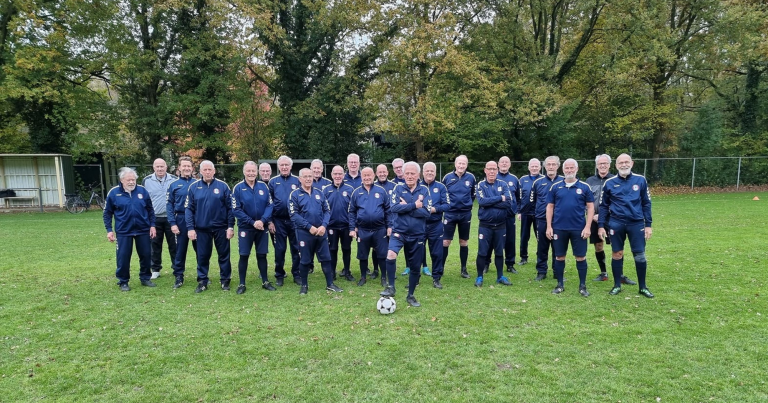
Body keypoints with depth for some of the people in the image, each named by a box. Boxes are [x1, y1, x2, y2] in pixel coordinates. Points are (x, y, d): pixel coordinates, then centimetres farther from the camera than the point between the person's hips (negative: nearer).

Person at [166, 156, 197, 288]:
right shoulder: (174, 185, 3)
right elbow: (169, 205, 2)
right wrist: (172, 223, -6)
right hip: (181, 220, 0)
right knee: (180, 250, 8)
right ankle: (179, 277, 19)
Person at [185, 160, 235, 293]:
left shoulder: (223, 186, -1)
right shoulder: (194, 187, 2)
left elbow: (230, 207, -1)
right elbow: (189, 209, 2)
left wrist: (230, 226, -6)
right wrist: (190, 228, -5)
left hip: (221, 227, -1)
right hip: (201, 228, 1)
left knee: (224, 255, 7)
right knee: (202, 256, 9)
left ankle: (225, 280, 20)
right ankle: (202, 282, 22)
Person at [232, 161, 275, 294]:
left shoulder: (263, 186, -1)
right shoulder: (238, 188, -7)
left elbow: (270, 205, -2)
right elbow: (236, 210, -10)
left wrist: (262, 220, -17)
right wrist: (252, 222, -15)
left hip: (262, 227, 2)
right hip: (245, 227, -2)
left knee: (262, 255, 10)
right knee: (244, 256, 3)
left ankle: (265, 282, 22)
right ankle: (242, 284, 16)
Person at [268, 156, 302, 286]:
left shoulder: (297, 181, 3)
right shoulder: (273, 182, 4)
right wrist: (270, 221, -1)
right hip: (278, 221, 0)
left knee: (296, 249, 6)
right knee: (279, 250, 8)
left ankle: (297, 275, 17)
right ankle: (279, 276, 19)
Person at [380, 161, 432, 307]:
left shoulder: (424, 190, -1)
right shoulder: (398, 188, -1)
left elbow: (426, 212, -13)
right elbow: (393, 208, -16)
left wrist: (405, 207, -16)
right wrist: (414, 205, -19)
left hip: (417, 235, 2)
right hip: (399, 231, -1)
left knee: (415, 267, 11)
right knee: (391, 254, -29)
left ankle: (410, 296, 32)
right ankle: (391, 287, -8)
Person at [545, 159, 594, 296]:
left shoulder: (584, 187, 1)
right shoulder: (555, 186, 4)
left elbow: (590, 207, 2)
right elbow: (550, 207, 6)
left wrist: (587, 227, -6)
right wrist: (549, 227, 0)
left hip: (579, 229, -1)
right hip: (559, 228, 1)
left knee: (580, 257, 5)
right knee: (559, 257, 8)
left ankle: (582, 286, 18)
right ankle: (560, 285, 21)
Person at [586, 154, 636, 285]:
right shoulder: (590, 181, 7)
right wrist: (592, 215, -5)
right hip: (595, 219, 3)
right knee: (598, 247, 10)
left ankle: (620, 275, 7)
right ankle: (603, 273, 23)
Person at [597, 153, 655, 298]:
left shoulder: (640, 180, 2)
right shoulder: (610, 183, 2)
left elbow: (646, 203, 7)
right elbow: (603, 206, 7)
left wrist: (648, 224, 3)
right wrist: (601, 225, 2)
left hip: (636, 223, 0)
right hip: (616, 224, 0)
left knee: (640, 255, 4)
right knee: (617, 254, 8)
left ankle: (643, 287, 20)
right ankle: (617, 285, 21)